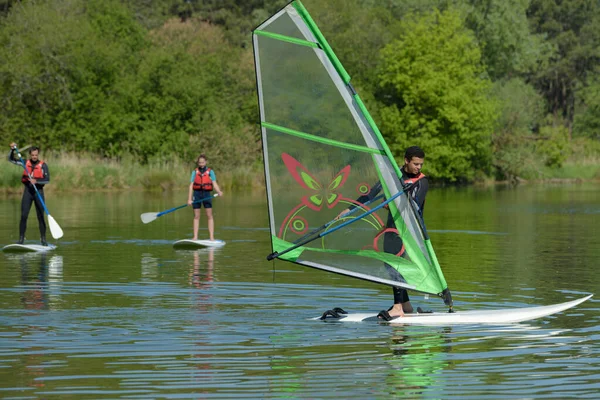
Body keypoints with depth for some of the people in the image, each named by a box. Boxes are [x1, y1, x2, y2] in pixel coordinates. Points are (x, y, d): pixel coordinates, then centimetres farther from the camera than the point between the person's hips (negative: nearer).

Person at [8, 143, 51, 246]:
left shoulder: (43, 165, -6)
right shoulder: (26, 163, 3)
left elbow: (47, 180, -10)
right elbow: (11, 159, 6)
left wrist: (36, 181, -25)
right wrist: (13, 150, -10)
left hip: (38, 190, -2)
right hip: (27, 191, 2)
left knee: (41, 216, 1)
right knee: (23, 216, -4)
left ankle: (43, 239, 8)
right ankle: (21, 238, 0)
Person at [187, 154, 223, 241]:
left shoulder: (210, 172, 4)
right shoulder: (195, 172, 8)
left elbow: (214, 184, -4)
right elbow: (191, 186, 6)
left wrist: (219, 192, -24)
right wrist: (189, 199, 0)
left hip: (207, 194, -1)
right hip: (197, 194, 1)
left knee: (209, 216, -6)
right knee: (196, 216, 3)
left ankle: (211, 237, -7)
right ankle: (195, 237, 5)